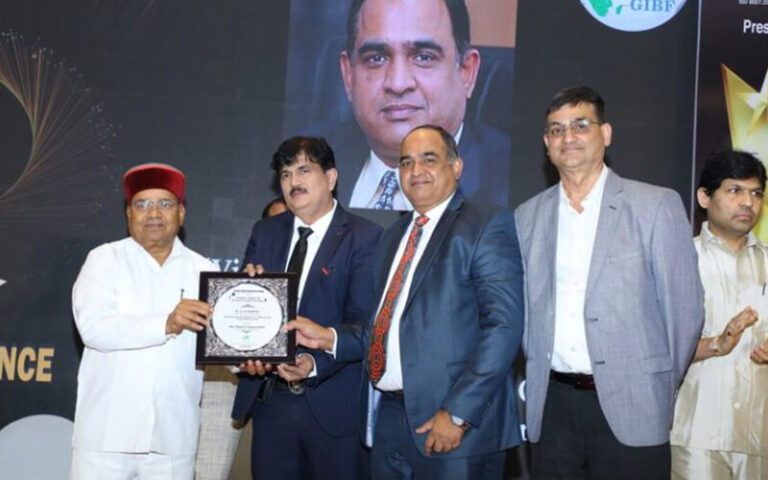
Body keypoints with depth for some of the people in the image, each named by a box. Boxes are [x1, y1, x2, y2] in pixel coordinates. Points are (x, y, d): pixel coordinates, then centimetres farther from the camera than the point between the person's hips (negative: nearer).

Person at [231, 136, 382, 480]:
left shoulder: (364, 238, -5)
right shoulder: (264, 233, 11)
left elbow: (362, 322, -12)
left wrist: (315, 363, -26)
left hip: (333, 403, -4)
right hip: (268, 398, 4)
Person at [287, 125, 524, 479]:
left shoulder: (486, 224, -4)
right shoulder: (393, 236, 18)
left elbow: (503, 324, -14)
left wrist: (458, 413, -18)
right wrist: (330, 338, 1)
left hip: (456, 423, -6)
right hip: (387, 419, 6)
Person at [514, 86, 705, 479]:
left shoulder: (657, 206, -2)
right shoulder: (527, 216, 9)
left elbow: (684, 307, 0)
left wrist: (663, 392, 3)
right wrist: (535, 375, 8)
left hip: (629, 407, -3)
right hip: (550, 406, 3)